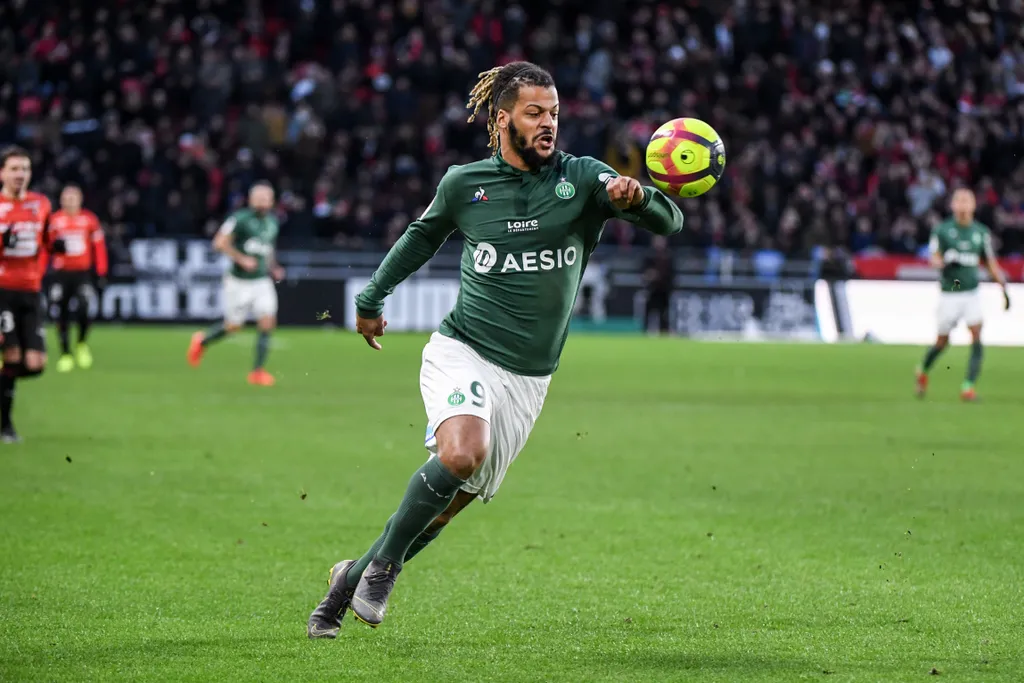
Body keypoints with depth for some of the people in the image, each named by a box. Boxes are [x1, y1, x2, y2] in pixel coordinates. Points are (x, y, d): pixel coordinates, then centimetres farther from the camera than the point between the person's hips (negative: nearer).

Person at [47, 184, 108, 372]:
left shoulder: (89, 220, 3)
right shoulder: (55, 220, 4)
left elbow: (99, 247, 6)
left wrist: (101, 273, 3)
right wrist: (55, 245, -10)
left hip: (83, 272, -1)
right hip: (62, 273, 1)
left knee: (82, 310, -17)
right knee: (62, 314, -1)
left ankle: (82, 344, 10)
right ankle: (65, 354, 11)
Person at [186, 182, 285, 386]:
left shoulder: (272, 223, 10)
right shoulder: (240, 219, -11)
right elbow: (220, 243, -14)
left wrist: (273, 268, 11)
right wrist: (242, 259, -22)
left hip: (262, 280, 5)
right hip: (239, 282, -5)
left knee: (268, 321, -12)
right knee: (234, 325, 3)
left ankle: (258, 371, -8)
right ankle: (202, 341, 34)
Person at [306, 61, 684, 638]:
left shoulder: (582, 178, -3)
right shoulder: (464, 184, 1)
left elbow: (670, 222, -14)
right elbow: (422, 238, 22)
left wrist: (635, 197, -37)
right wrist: (371, 299, 33)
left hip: (528, 379, 2)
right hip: (462, 352, -2)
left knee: (458, 499, 3)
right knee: (462, 454, -30)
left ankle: (354, 578, 24)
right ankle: (382, 562, -11)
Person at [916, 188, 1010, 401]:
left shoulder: (981, 232, 6)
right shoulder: (942, 230, -2)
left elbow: (991, 263, 14)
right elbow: (933, 257, -7)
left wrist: (1004, 287, 10)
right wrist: (944, 264, -29)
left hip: (972, 293, 2)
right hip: (949, 294, -2)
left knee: (977, 338, -15)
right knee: (942, 342, 6)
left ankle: (968, 385, -15)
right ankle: (923, 370, 35)